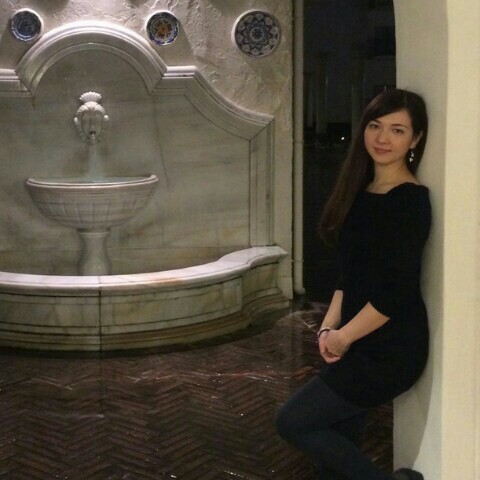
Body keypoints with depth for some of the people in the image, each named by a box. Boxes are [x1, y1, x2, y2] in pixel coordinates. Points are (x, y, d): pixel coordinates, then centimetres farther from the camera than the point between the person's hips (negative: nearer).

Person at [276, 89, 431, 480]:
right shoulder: (362, 191, 9)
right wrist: (329, 326, 3)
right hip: (360, 343, 8)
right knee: (338, 440, 14)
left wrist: (343, 337, -11)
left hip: (388, 351, -8)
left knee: (293, 422, -5)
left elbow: (396, 293, -22)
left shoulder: (411, 201, -17)